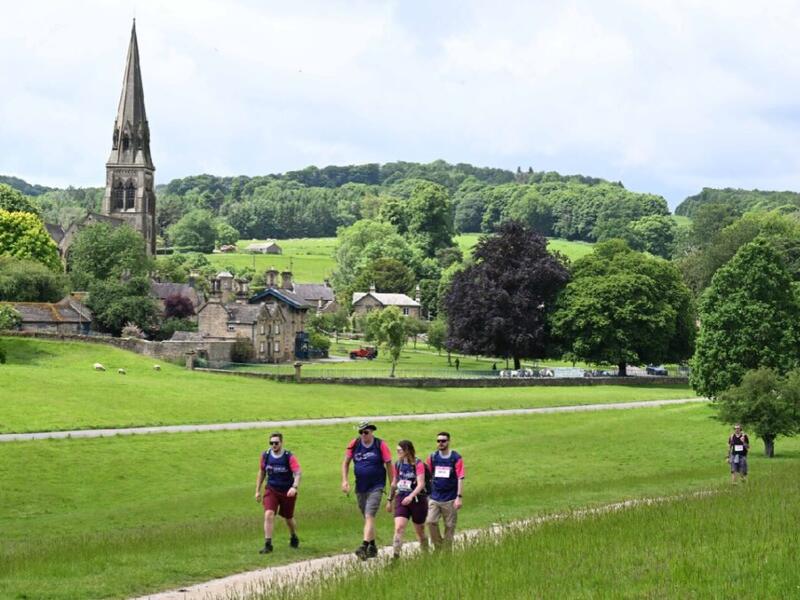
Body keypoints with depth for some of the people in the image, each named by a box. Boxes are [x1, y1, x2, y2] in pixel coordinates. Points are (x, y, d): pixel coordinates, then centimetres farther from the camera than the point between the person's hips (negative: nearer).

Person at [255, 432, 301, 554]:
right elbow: (262, 472, 11)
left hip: (287, 492, -2)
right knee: (268, 514, -19)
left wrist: (294, 487, -43)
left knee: (289, 518, 14)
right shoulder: (265, 455, -3)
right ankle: (268, 545, -15)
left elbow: (298, 473, -25)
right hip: (271, 490, 2)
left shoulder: (289, 457, -15)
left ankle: (294, 538, 45)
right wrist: (258, 490, 12)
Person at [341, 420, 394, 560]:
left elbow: (389, 465, -1)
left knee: (369, 516, -17)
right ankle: (372, 547, 27)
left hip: (376, 487, -5)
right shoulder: (354, 445, 2)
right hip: (360, 488, 5)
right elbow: (346, 463, 11)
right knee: (367, 518, 13)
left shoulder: (380, 445, -7)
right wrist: (344, 480, 0)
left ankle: (364, 546, -25)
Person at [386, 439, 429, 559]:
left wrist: (411, 496, -33)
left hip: (417, 499, -4)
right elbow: (394, 484, 18)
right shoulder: (398, 464, 6)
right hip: (401, 500, 4)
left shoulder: (418, 464, -11)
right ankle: (396, 555, -20)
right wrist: (390, 500, 21)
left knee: (420, 531, 10)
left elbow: (421, 484, -19)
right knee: (398, 527, -15)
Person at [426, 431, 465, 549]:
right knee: (430, 521, -12)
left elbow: (460, 478, -6)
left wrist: (459, 497, -13)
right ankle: (438, 547, 3)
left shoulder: (456, 458, -3)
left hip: (450, 499, -2)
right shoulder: (432, 458, 7)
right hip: (434, 498, 2)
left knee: (449, 526, 2)